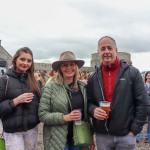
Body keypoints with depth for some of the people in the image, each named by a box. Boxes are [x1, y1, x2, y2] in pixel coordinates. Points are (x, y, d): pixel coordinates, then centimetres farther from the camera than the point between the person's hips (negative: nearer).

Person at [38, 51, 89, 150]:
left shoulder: (83, 86, 3)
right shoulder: (51, 87, -10)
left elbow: (87, 112, 9)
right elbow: (42, 115, -11)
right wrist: (65, 117, -21)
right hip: (58, 140, -3)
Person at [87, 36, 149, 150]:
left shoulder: (132, 73, -4)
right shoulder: (93, 78, 4)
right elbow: (89, 102, 11)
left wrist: (134, 130, -6)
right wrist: (93, 110, -12)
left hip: (126, 135, -2)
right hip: (101, 135, 3)